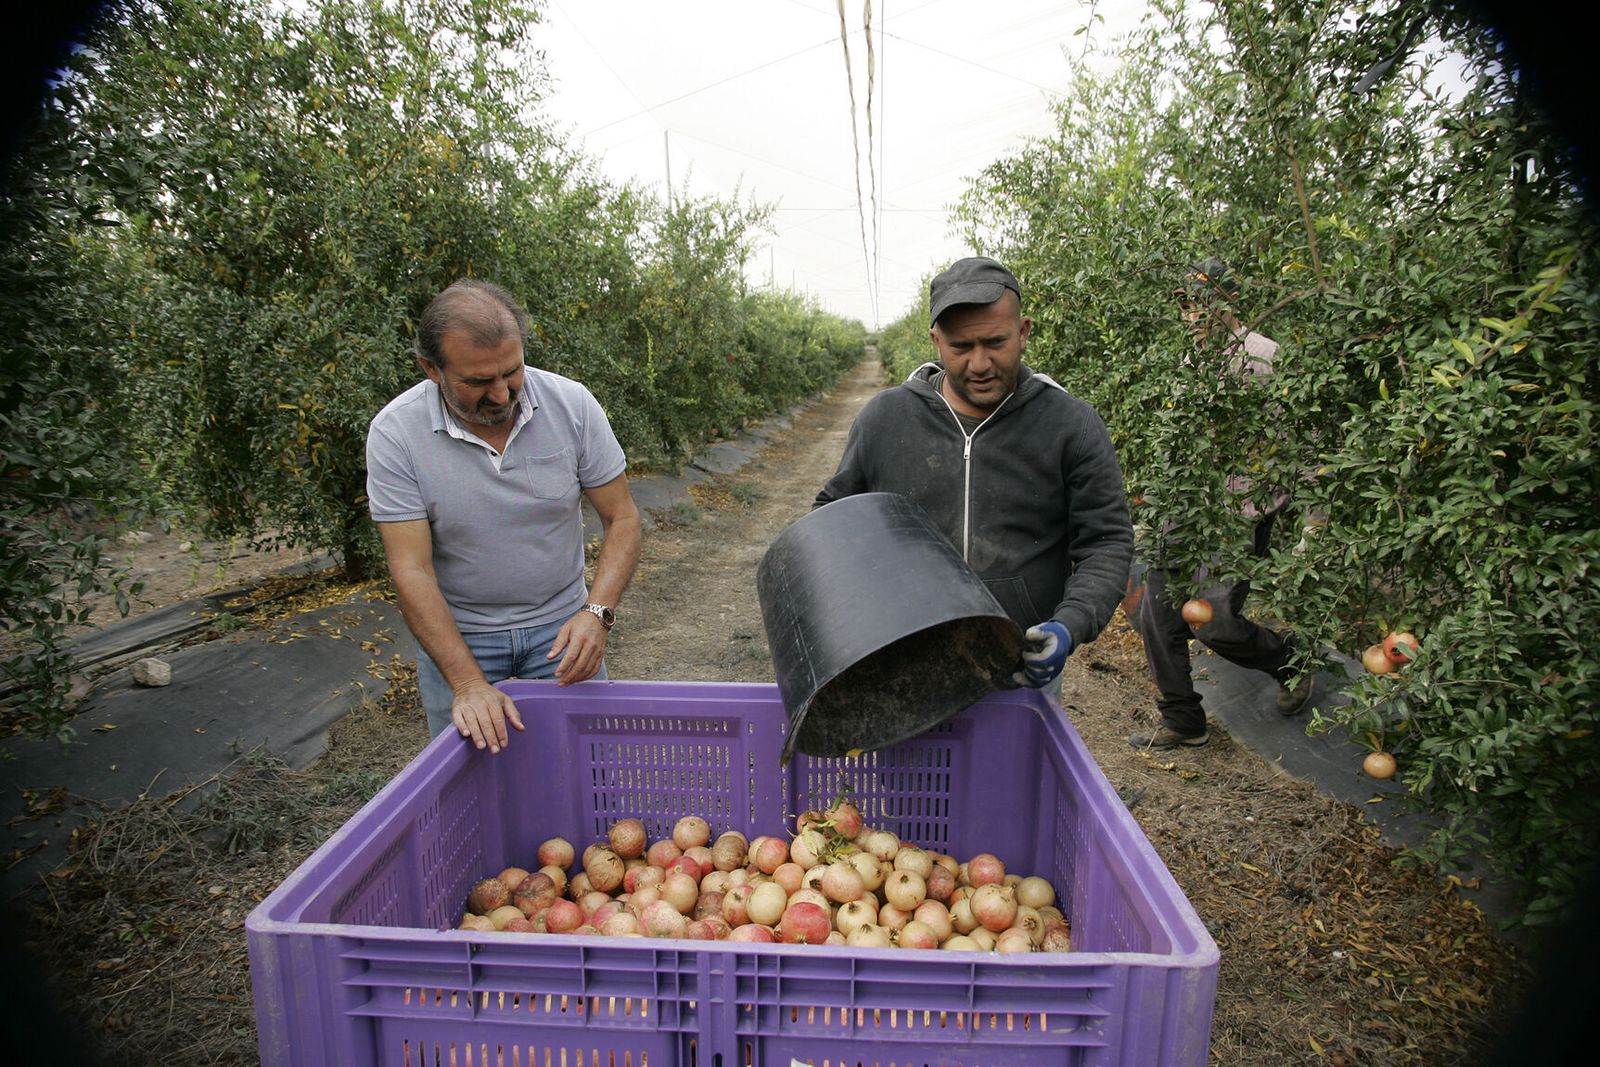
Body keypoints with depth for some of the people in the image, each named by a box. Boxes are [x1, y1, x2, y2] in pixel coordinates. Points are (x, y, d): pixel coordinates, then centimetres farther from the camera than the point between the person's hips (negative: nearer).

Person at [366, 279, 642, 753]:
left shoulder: (572, 403, -13)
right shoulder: (395, 433, -16)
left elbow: (621, 518, -7)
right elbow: (412, 571, -17)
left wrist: (598, 612, -23)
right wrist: (467, 682, -25)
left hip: (559, 624, 1)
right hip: (453, 632, -1)